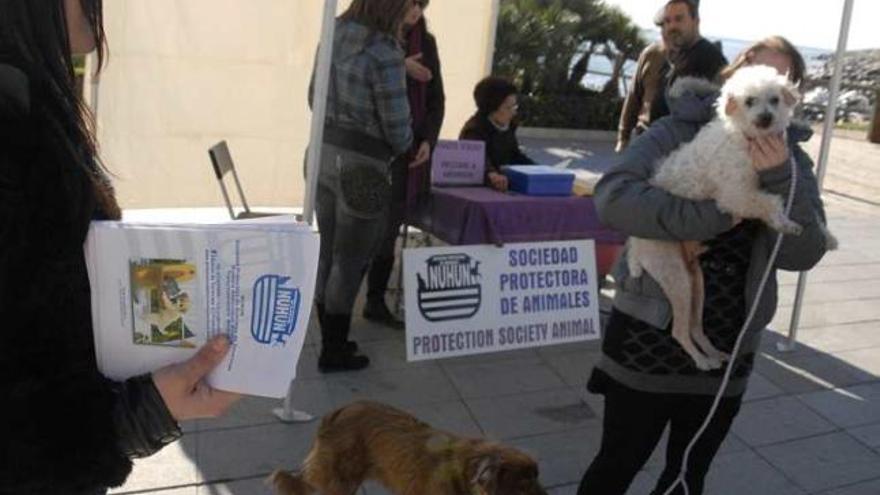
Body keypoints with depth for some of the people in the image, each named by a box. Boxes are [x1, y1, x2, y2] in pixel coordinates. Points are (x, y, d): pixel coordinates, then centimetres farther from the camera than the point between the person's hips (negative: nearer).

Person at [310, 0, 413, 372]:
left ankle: (331, 338, 31)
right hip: (361, 169, -8)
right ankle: (333, 353, 18)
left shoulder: (335, 35, 6)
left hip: (324, 155, 8)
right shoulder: (386, 54, -20)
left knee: (330, 253, 17)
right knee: (351, 261, 5)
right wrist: (402, 147, 7)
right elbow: (396, 127, -15)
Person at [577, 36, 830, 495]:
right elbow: (613, 194, -22)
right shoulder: (679, 132, -7)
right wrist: (710, 216, -29)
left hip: (727, 349, 4)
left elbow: (802, 253, -8)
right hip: (650, 336, -4)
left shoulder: (790, 159, 4)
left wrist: (778, 178, -22)